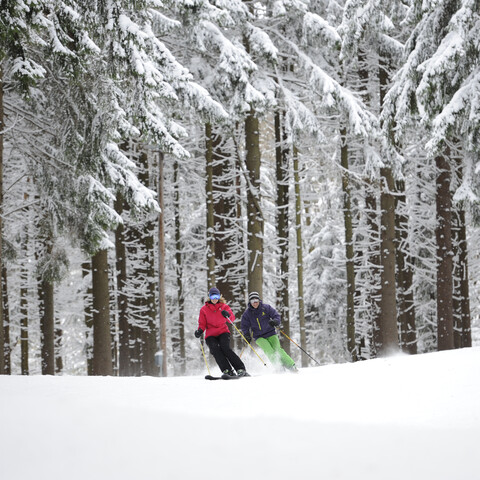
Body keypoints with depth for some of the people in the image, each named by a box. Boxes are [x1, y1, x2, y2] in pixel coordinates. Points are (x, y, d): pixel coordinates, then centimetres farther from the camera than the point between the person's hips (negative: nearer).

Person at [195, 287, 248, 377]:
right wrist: (200, 331, -14)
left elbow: (232, 319, -6)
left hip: (223, 332, -1)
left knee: (225, 348, -27)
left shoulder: (224, 306, 8)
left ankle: (241, 369, -30)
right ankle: (227, 371, -37)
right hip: (210, 335, 1)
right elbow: (202, 324, 8)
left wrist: (228, 315, -29)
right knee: (215, 349, -28)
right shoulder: (204, 309, 9)